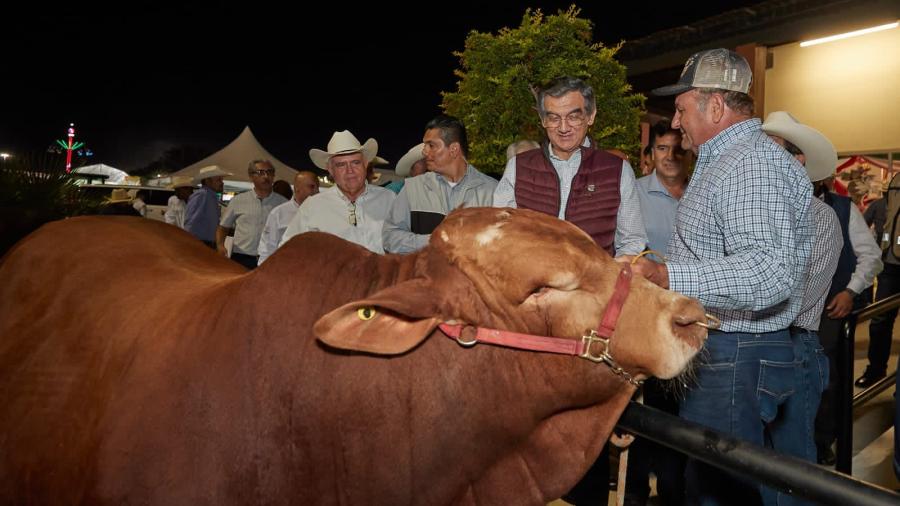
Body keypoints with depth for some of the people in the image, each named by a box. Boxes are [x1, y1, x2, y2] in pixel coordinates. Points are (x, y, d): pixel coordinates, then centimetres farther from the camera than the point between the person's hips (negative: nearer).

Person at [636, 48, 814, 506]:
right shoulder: (723, 162, 18)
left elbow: (770, 272, -31)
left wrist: (666, 278, -38)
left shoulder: (754, 164, -17)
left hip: (736, 360, -11)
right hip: (719, 351, 11)